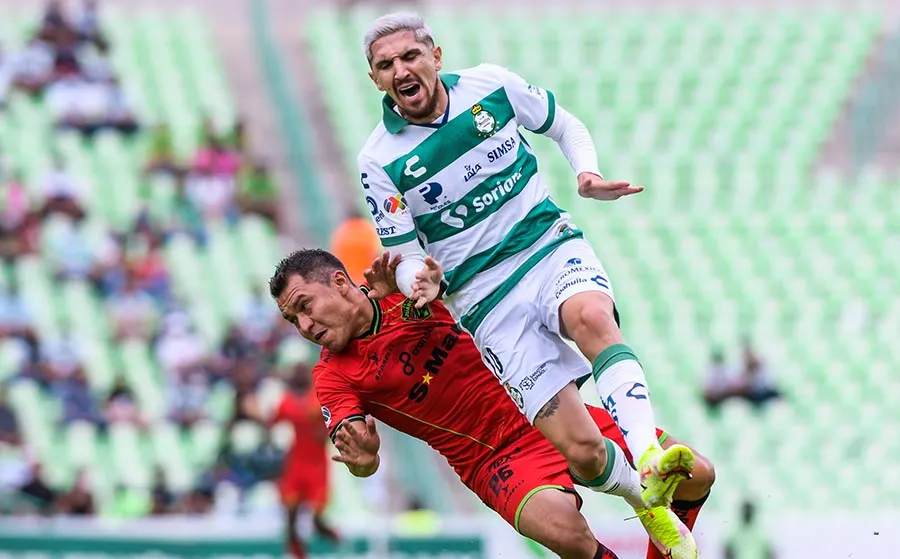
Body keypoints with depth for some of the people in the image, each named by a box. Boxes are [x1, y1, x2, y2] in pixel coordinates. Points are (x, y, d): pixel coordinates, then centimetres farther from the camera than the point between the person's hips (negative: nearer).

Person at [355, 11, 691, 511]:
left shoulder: (490, 84, 0)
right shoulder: (378, 162, -6)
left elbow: (566, 127, 16)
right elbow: (406, 259, 0)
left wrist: (588, 175, -3)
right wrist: (423, 282, -23)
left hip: (551, 245, 1)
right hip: (486, 300, -1)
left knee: (592, 318, -37)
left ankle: (649, 460, -49)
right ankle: (649, 504, 11)